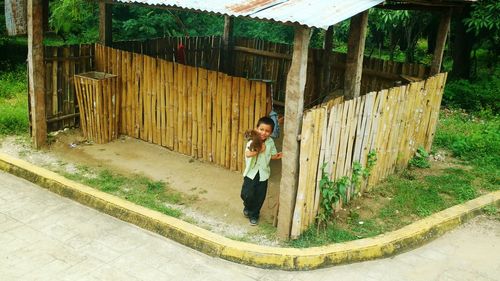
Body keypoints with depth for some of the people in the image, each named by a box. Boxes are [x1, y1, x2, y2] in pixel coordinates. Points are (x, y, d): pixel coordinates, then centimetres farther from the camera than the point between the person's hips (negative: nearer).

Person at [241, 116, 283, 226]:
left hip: (263, 174, 2)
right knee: (246, 194, -3)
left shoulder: (270, 142, -4)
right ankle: (248, 207, 31)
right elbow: (248, 154, -32)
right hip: (251, 173, -2)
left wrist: (278, 156, -12)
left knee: (259, 197, 9)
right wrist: (259, 149, -35)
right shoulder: (252, 142, -15)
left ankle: (254, 215, 31)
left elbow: (272, 155, 8)